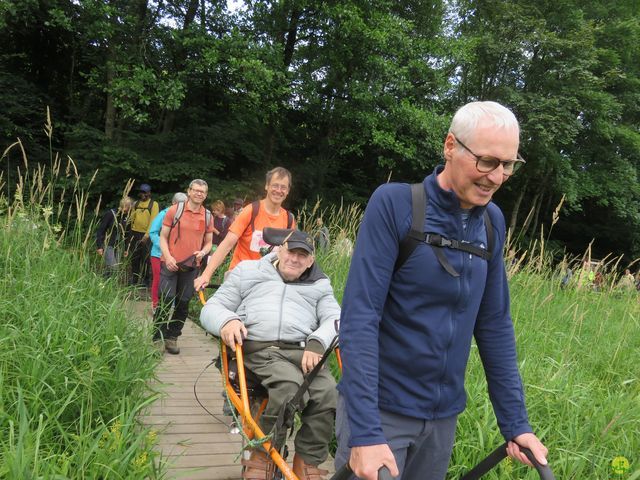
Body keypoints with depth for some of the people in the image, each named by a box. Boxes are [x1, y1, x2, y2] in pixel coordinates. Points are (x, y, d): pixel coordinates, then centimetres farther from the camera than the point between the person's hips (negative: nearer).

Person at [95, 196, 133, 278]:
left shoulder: (126, 217, 7)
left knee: (116, 268, 3)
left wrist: (126, 248, 15)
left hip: (119, 246, 6)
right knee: (112, 267, -17)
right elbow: (100, 230, -10)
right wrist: (99, 246, -14)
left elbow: (126, 234, 16)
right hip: (108, 245, -6)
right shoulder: (111, 214, -10)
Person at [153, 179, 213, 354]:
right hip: (170, 264, -3)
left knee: (183, 303, 7)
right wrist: (168, 257, -14)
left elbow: (208, 242, 14)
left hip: (191, 266, 3)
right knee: (166, 300, -7)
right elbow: (163, 237, 0)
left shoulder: (207, 217, 7)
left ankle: (172, 337, 20)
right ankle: (157, 337, 4)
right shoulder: (174, 210, -1)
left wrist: (202, 252, -8)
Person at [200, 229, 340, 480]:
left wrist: (317, 343, -13)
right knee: (290, 386, -35)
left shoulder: (319, 285, 25)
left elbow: (335, 318, 10)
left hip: (301, 352, 2)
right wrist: (226, 320, -10)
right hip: (258, 349, -2)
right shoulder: (248, 271, 21)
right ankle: (262, 456, -13)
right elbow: (211, 308, 16)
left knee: (329, 394, -29)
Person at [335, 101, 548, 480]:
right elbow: (359, 316, -19)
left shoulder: (493, 222, 2)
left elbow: (495, 325, 6)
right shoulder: (394, 203, -15)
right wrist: (365, 431, -24)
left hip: (444, 415, 5)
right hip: (380, 408, -5)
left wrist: (516, 422, 5)